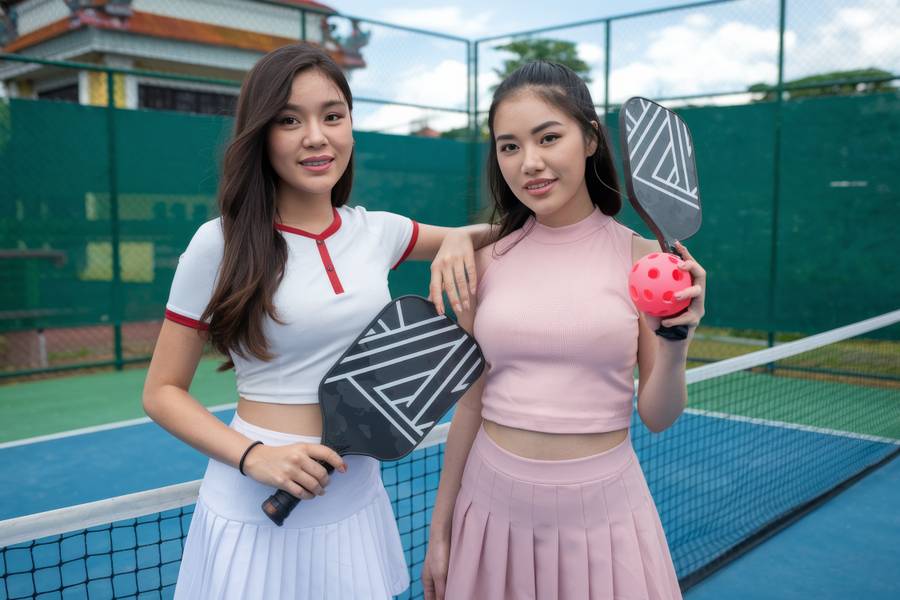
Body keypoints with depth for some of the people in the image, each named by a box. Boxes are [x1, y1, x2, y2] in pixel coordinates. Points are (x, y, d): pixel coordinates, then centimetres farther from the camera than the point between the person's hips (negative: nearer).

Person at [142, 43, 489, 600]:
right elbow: (163, 392, -6)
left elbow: (478, 236, 18)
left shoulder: (378, 230, 0)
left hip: (358, 501, 4)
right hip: (257, 513, -4)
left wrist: (458, 240, -6)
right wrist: (252, 456, -21)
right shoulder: (220, 244, -11)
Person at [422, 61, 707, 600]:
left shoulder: (645, 257, -7)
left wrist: (675, 342, -22)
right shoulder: (487, 258, -3)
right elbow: (470, 400, 4)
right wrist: (440, 530, 8)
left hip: (602, 509, -1)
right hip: (494, 505, 2)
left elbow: (658, 418, -3)